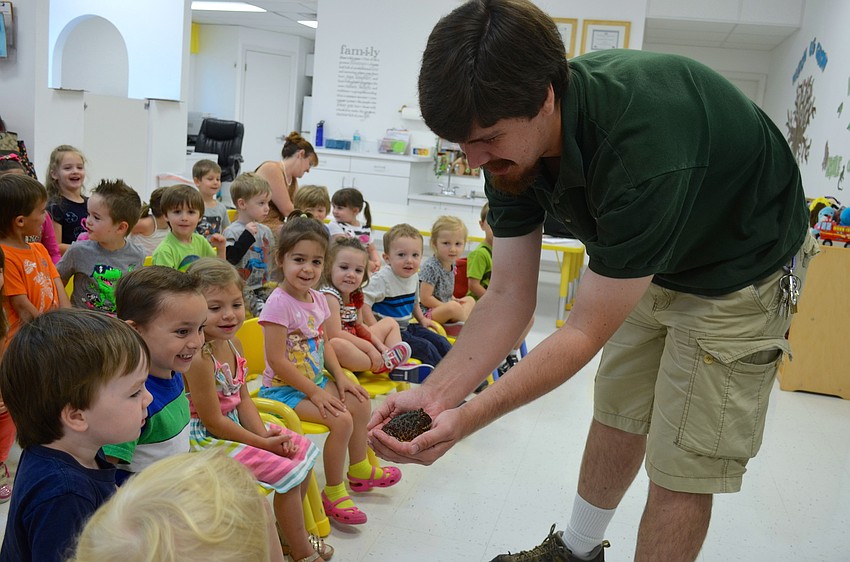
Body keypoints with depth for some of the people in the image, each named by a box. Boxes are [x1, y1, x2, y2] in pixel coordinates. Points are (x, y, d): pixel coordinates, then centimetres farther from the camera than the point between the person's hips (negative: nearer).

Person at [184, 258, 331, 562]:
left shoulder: (233, 343, 0)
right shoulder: (199, 358, -28)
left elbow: (242, 399, 6)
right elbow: (213, 422, -23)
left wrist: (264, 433, -9)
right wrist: (263, 443, -14)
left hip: (236, 424, 9)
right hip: (208, 438, -9)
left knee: (303, 451, 11)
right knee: (286, 471, -13)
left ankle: (289, 533, 31)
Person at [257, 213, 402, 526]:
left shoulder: (317, 299, 2)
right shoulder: (279, 303, -23)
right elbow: (277, 361, -24)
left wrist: (340, 377, -1)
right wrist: (314, 393, -20)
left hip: (316, 380, 9)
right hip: (283, 387, -8)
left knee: (360, 403, 8)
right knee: (341, 420, -20)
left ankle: (359, 470, 29)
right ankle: (332, 493, -2)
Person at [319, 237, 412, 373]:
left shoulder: (355, 295, 5)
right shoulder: (329, 295, -20)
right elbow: (334, 335, -27)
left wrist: (379, 345, 1)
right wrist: (369, 348, -21)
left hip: (354, 346, 10)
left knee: (390, 323, 18)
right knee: (337, 345, -44)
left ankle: (396, 366, -9)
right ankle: (382, 365, -19)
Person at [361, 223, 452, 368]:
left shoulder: (414, 276, 3)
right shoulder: (382, 278, -22)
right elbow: (363, 303, -27)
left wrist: (422, 319, 11)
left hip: (407, 327, 8)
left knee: (441, 342, 4)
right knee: (425, 347, -16)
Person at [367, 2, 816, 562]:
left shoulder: (641, 143, -40)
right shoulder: (513, 143, -17)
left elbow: (588, 331, -33)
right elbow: (510, 296, -14)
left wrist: (468, 418, -34)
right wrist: (434, 394, -25)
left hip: (743, 267, -6)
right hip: (652, 264, 7)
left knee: (682, 463, -4)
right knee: (618, 414, 16)